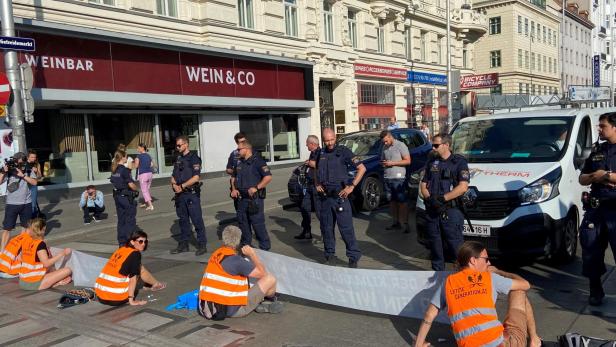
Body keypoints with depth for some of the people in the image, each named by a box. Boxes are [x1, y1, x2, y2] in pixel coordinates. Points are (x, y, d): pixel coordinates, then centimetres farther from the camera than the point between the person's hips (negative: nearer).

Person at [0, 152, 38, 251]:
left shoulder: (29, 171, -1)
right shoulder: (9, 171, -5)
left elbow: (35, 182, -11)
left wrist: (23, 175, -17)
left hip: (26, 203, 2)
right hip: (11, 204, -2)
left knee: (27, 227, 17)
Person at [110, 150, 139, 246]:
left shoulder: (114, 170, 7)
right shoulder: (124, 170, -16)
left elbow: (113, 182, 11)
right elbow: (131, 184, -17)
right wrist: (136, 189, 1)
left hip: (117, 196, 8)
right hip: (126, 196, -8)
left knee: (121, 220, 14)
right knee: (130, 220, 1)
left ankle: (121, 242, 19)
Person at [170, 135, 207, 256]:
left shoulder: (194, 158, -7)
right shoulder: (178, 159, 15)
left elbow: (195, 178, -15)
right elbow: (173, 176, 15)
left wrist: (182, 186, -13)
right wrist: (174, 184, -6)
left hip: (192, 194, -7)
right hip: (180, 194, 7)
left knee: (197, 220, -4)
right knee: (183, 220, 13)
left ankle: (202, 245, 2)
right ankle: (183, 244, 22)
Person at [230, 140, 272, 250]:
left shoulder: (257, 161, -10)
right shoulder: (239, 163, 14)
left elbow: (268, 177, -18)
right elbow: (233, 177, 26)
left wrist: (256, 188, -22)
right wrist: (234, 189, 8)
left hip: (254, 198, -8)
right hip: (241, 198, 8)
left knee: (258, 223, -5)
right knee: (242, 223, 15)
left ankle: (265, 247, 7)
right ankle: (245, 245, 28)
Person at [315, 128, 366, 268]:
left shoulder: (343, 152, -4)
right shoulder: (321, 154, 11)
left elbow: (362, 168, -6)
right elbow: (317, 172, 28)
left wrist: (351, 186, -11)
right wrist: (317, 184, 9)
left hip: (339, 196, -5)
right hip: (325, 197, 5)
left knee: (346, 228, -5)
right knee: (326, 228, 10)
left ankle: (353, 257, 3)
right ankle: (329, 255, 24)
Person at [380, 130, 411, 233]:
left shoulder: (401, 145, -4)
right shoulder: (384, 148, 14)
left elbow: (408, 161, -8)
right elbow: (382, 159, 26)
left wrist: (392, 163, -13)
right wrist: (383, 163, 1)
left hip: (398, 179, -6)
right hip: (387, 178, 6)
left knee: (402, 201, -4)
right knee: (392, 201, 8)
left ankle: (405, 224, -1)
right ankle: (395, 222, 16)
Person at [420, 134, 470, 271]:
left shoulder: (459, 162, -2)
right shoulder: (431, 162, 14)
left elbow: (463, 187, -12)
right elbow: (423, 184, 13)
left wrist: (442, 198, -18)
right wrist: (430, 198, -8)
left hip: (451, 212, -5)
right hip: (431, 211, 5)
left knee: (455, 245, -4)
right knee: (435, 245, 12)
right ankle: (438, 270, 25)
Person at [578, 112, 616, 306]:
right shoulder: (597, 150, 16)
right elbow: (582, 179, 17)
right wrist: (596, 177, -3)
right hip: (595, 208, 6)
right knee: (591, 251, 8)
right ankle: (595, 290, 22)